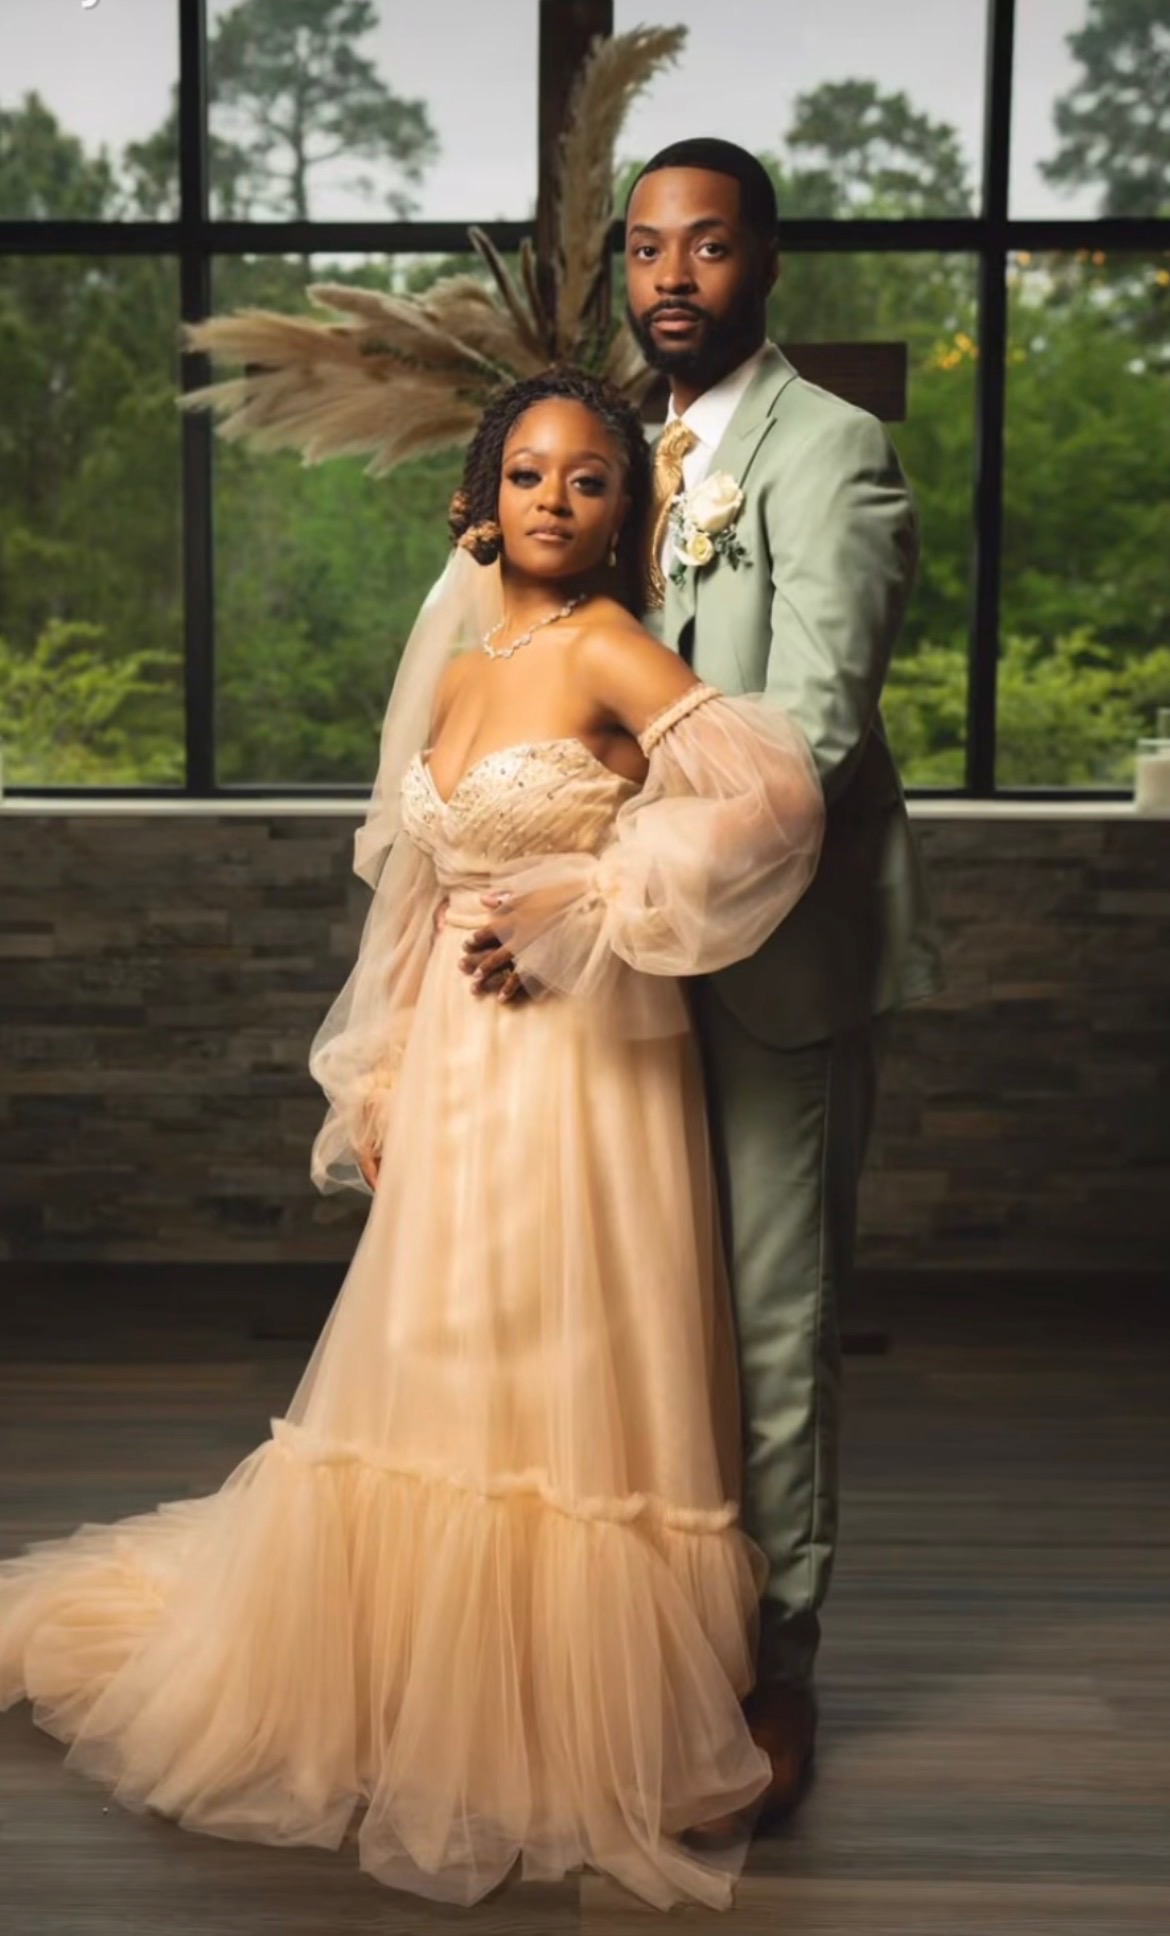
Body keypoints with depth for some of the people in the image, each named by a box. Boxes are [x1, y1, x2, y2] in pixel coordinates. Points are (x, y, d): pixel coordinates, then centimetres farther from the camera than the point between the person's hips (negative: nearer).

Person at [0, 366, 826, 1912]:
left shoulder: (608, 651, -9)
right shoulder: (456, 670, 12)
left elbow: (773, 790, -24)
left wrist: (583, 904, -19)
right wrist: (378, 1089, 14)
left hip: (579, 1071, -7)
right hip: (455, 1075, 7)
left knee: (557, 1394, 1)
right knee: (434, 1389, 15)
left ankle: (561, 1742, 19)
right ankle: (422, 1703, 34)